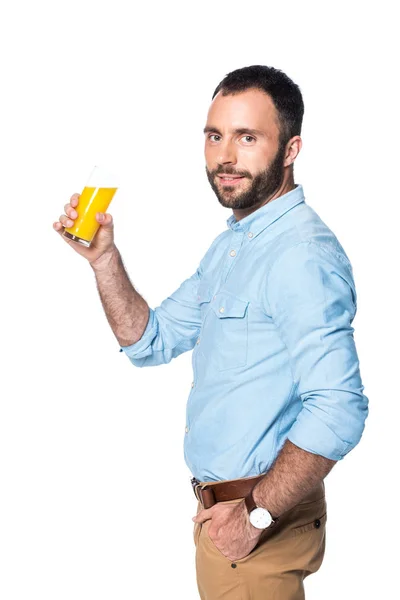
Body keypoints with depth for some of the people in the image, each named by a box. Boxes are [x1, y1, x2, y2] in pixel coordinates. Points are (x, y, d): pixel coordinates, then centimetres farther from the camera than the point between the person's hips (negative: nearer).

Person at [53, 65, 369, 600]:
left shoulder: (302, 253, -22)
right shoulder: (230, 244, 11)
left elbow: (338, 409, -30)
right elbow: (151, 342, 10)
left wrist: (257, 514, -23)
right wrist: (104, 257, -2)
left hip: (264, 515, -9)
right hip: (220, 500, 9)